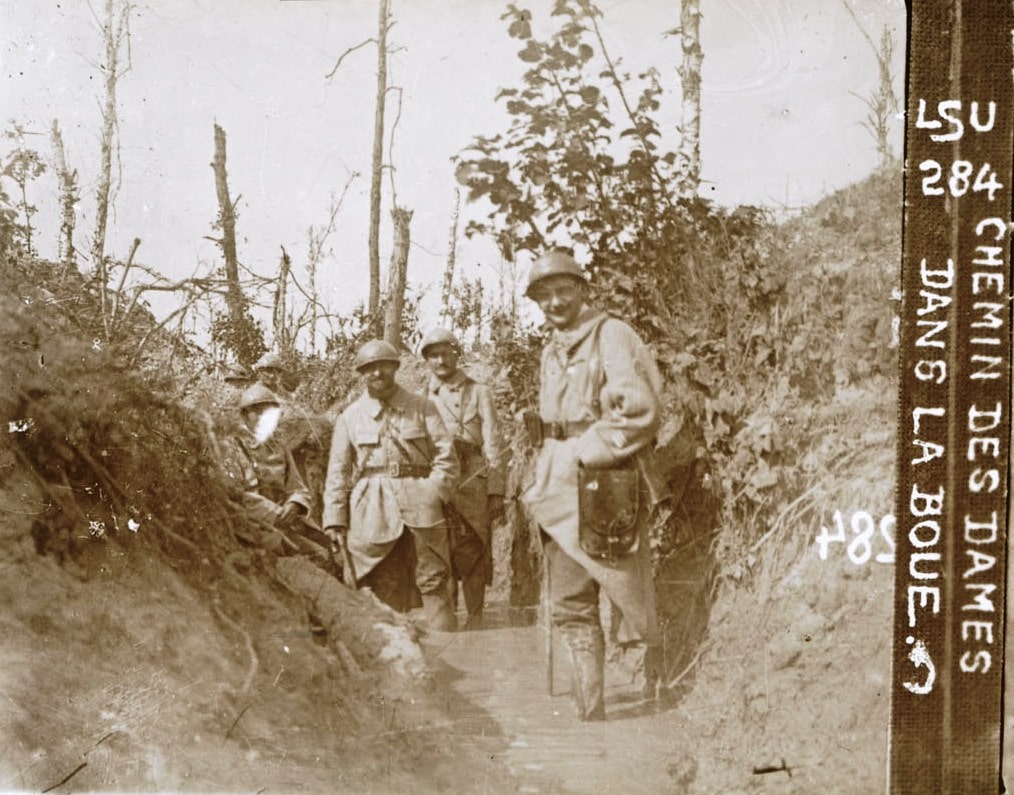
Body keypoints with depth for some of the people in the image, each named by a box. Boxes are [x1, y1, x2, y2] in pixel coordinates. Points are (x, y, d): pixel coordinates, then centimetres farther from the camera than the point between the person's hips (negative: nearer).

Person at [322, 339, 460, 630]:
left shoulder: (422, 407, 9)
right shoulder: (350, 417, 11)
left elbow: (446, 456, 6)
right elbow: (337, 473, 11)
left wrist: (433, 495, -8)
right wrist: (334, 521, 3)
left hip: (419, 503, 0)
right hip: (372, 511, 1)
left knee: (434, 582, -4)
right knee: (385, 588, 0)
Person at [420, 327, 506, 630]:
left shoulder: (478, 393, 10)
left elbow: (492, 445, 5)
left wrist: (496, 491, -4)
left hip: (473, 483, -2)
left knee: (474, 558, -3)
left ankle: (475, 622, 2)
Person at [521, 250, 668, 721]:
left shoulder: (612, 337, -7)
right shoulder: (551, 351, 17)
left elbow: (640, 413, -17)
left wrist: (583, 454, -13)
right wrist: (544, 475, 11)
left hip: (605, 487, -8)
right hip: (560, 488, 8)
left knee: (628, 596, -1)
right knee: (571, 607, 7)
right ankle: (589, 712, 12)